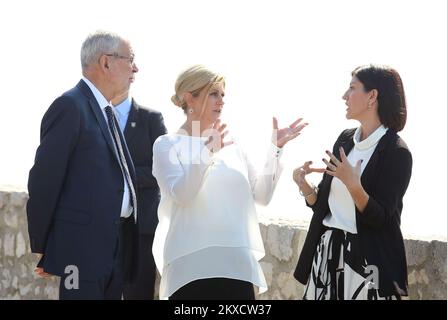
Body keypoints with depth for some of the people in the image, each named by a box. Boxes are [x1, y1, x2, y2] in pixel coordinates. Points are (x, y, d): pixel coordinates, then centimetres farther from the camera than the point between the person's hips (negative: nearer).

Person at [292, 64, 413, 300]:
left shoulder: (396, 152, -12)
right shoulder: (345, 139, 8)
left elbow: (380, 218, -16)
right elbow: (323, 204, 12)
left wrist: (353, 185, -30)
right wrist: (305, 186, -6)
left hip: (367, 261, -6)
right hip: (327, 252, 6)